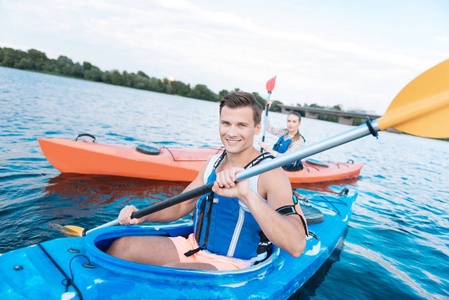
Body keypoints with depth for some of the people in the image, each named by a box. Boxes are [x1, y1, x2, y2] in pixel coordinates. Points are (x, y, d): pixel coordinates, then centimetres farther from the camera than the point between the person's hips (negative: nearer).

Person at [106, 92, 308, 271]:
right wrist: (141, 215, -5)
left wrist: (247, 195, -44)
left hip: (230, 267, -6)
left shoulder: (271, 173, -18)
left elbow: (296, 247, -32)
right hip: (193, 248, 6)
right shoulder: (212, 164, 4)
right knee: (122, 246, -8)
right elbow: (180, 207, 13)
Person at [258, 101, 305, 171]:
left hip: (287, 169, -7)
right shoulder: (284, 132, 4)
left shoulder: (299, 141, -17)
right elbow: (268, 128, 14)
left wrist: (268, 150, -34)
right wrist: (266, 110, 6)